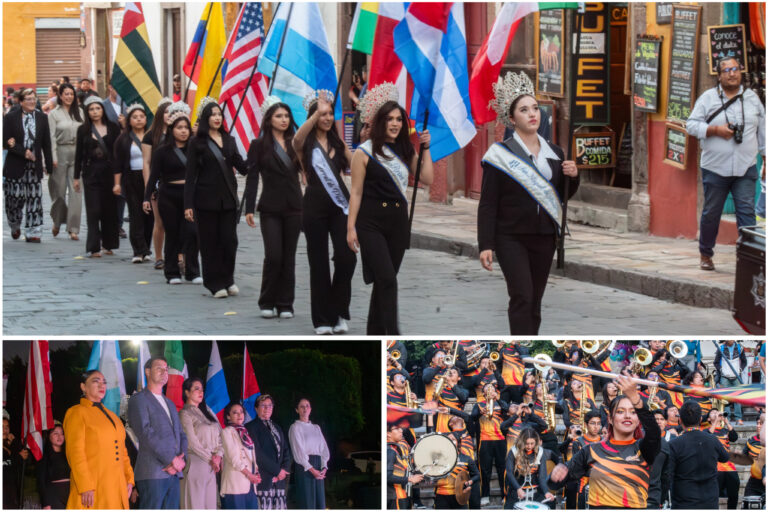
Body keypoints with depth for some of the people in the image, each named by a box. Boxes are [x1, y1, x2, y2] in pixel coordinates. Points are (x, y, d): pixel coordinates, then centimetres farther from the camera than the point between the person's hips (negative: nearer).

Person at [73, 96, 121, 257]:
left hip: (109, 172, 1)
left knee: (110, 209, 4)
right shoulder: (83, 130, 4)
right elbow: (79, 154, 6)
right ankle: (93, 248, -5)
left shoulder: (112, 128, 4)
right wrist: (76, 177, 4)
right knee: (93, 211, -5)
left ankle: (108, 244, 17)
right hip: (91, 173, -1)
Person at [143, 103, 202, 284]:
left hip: (190, 195, 1)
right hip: (169, 196, -1)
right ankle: (172, 273, 14)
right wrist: (147, 198, -6)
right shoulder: (162, 151, 0)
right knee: (173, 234, 4)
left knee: (192, 232, -9)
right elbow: (154, 176, -1)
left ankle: (192, 272, -2)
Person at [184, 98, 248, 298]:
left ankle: (227, 280, 15)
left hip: (228, 198, 3)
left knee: (230, 240, -1)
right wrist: (188, 205, -8)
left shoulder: (229, 140, 11)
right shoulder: (197, 143, -1)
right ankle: (215, 284, 9)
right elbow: (190, 176, -3)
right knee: (210, 243, 0)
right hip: (206, 198, -3)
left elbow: (241, 166, 15)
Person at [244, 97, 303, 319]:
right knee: (273, 256, -8)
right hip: (270, 209, -3)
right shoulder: (259, 145, 0)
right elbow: (252, 178, -2)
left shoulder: (295, 144, 9)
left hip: (293, 208, 3)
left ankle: (285, 305, 11)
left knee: (289, 258, 4)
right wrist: (249, 209, -7)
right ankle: (267, 303, 7)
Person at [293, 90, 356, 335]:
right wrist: (317, 112, -37)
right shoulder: (307, 143, -2)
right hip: (315, 206, -3)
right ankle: (322, 320, 12)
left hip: (339, 204, 3)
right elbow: (297, 139, -27)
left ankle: (339, 313, 7)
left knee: (346, 257, -9)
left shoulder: (337, 142, 13)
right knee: (319, 262, 3)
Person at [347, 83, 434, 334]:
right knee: (387, 280, -16)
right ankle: (393, 334, -19)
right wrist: (351, 227, -7)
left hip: (398, 222, 5)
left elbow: (427, 178, 5)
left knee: (384, 281, 9)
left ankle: (375, 333, 18)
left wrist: (425, 148, 2)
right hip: (371, 223, -5)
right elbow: (356, 192, -3)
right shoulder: (365, 153, -3)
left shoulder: (405, 151, 12)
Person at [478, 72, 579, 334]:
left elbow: (564, 196, 19)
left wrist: (572, 176, -2)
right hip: (512, 238, -5)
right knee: (522, 298, -15)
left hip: (544, 238, 5)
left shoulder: (554, 153, 10)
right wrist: (486, 245, -13)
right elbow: (487, 204, -6)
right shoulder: (500, 154, -4)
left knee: (535, 302, 6)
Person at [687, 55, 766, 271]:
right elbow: (691, 125, 0)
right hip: (715, 169, -1)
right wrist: (715, 130, -14)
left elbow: (762, 130, 16)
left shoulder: (752, 98, 11)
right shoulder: (707, 98, 3)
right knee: (711, 213, 7)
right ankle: (706, 255, 22)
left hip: (745, 168, 1)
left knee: (747, 211, -10)